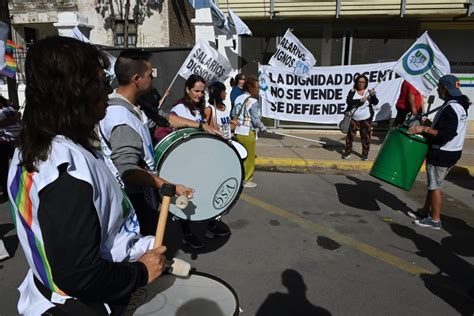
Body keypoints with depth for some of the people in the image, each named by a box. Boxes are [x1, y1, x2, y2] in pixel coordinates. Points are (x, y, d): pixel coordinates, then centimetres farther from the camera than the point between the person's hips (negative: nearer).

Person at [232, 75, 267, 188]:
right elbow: (255, 120, -16)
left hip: (238, 131, 7)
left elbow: (233, 114, 11)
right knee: (249, 158, 6)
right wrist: (263, 128, 0)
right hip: (248, 133, -7)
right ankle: (247, 180, 14)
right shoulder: (253, 101, -15)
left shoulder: (238, 98, 6)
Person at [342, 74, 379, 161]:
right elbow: (348, 101, -18)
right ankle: (348, 152, 20)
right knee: (350, 135, 5)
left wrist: (373, 95, -27)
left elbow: (375, 102, -8)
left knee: (366, 136, 4)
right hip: (354, 119, 0)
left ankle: (365, 153, 17)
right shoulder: (352, 91, -1)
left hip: (366, 119, 0)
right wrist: (360, 100, -28)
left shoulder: (369, 92, 0)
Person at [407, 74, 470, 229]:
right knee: (432, 183, 18)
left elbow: (446, 134, -28)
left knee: (435, 186, 2)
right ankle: (425, 211, 30)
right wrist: (429, 127, 17)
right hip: (451, 151, 10)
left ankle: (435, 220, 14)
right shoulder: (460, 104, 10)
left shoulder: (450, 108, -23)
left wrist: (424, 129, -27)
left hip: (442, 154, -10)